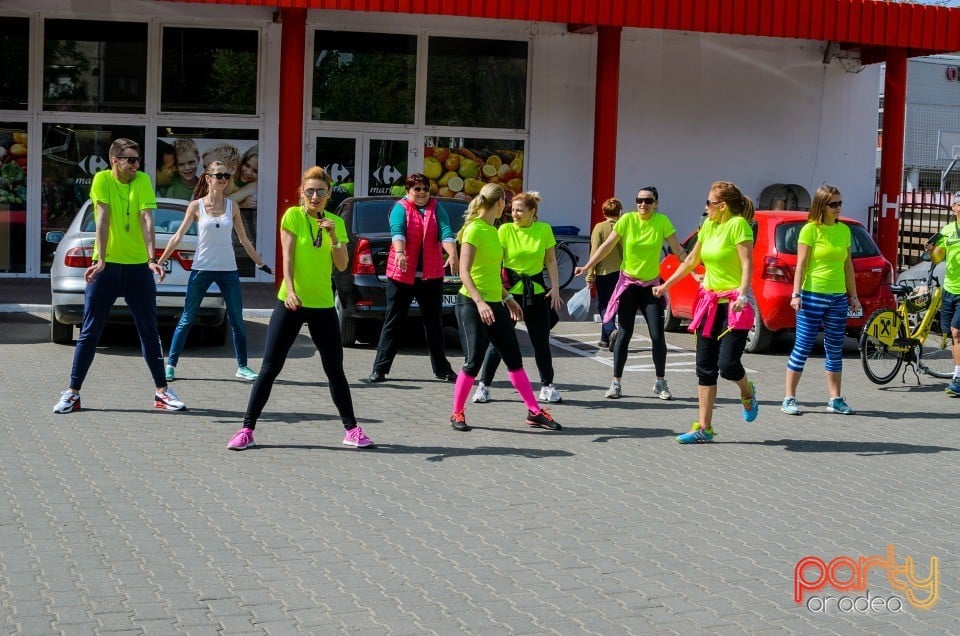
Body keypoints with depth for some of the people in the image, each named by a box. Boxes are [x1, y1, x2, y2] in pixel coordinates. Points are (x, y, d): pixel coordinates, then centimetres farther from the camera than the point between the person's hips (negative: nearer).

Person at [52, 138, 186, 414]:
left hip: (138, 267, 2)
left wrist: (151, 259, -24)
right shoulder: (102, 179, -6)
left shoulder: (143, 181, -1)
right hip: (106, 267, -2)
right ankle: (73, 393, 10)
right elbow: (103, 218, -16)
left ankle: (162, 391, 16)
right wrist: (100, 261, -24)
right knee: (90, 332, 2)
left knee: (149, 331, 7)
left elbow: (147, 219, -12)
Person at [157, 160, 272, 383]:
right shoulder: (196, 206, -2)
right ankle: (170, 364, 8)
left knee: (237, 320, 5)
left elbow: (244, 240, 12)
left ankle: (242, 367, 15)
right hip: (201, 269, -2)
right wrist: (160, 262, -6)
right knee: (187, 319, 1)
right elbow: (178, 236, -1)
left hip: (228, 271, 2)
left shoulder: (232, 206, 5)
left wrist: (261, 264, 13)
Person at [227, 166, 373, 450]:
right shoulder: (293, 215, -5)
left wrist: (333, 237, -16)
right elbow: (287, 256, -12)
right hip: (291, 303, -3)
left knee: (335, 370, 9)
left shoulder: (336, 222, 6)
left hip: (323, 305, 3)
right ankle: (247, 429, 4)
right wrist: (290, 290, -26)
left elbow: (342, 266, -1)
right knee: (269, 368, -2)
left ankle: (352, 429, 19)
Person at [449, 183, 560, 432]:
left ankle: (534, 411, 14)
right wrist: (479, 302, -30)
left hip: (495, 304, 9)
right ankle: (457, 413, 11)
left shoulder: (492, 230, 13)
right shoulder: (473, 230, -13)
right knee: (473, 362, -5)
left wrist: (507, 297, 22)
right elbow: (464, 271, -20)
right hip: (472, 305, -9)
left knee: (514, 358, 9)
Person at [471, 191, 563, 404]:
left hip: (536, 290, 2)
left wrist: (555, 287, 0)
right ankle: (484, 385, 8)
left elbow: (551, 260, 6)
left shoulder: (544, 230, 0)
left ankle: (547, 386, 19)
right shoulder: (505, 230, -6)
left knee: (541, 340, 6)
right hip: (510, 290, -2)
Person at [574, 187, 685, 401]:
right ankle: (616, 383, 6)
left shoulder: (662, 221, -8)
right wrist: (587, 267, -9)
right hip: (628, 283, 0)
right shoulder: (627, 220, -8)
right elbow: (607, 246, -4)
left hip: (651, 285, 0)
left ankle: (661, 383, 12)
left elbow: (678, 251, -5)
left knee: (658, 335, -4)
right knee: (625, 334, -2)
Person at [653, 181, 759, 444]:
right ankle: (704, 427, 8)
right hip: (710, 301, 8)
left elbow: (747, 264, -19)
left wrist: (741, 295, -32)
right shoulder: (708, 225, 12)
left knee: (728, 364, -13)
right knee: (705, 367, 5)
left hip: (733, 304, -8)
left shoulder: (738, 224, -11)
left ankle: (747, 393, 23)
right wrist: (666, 285, 26)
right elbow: (691, 260, 23)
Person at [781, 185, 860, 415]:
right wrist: (796, 294, -15)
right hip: (813, 295, -5)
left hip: (838, 297, 5)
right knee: (802, 347, -3)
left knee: (835, 349, 9)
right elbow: (801, 264, -8)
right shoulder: (810, 229, -6)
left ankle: (835, 399, 16)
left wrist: (853, 296, 14)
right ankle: (789, 399, 2)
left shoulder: (844, 230, 10)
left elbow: (848, 266, 15)